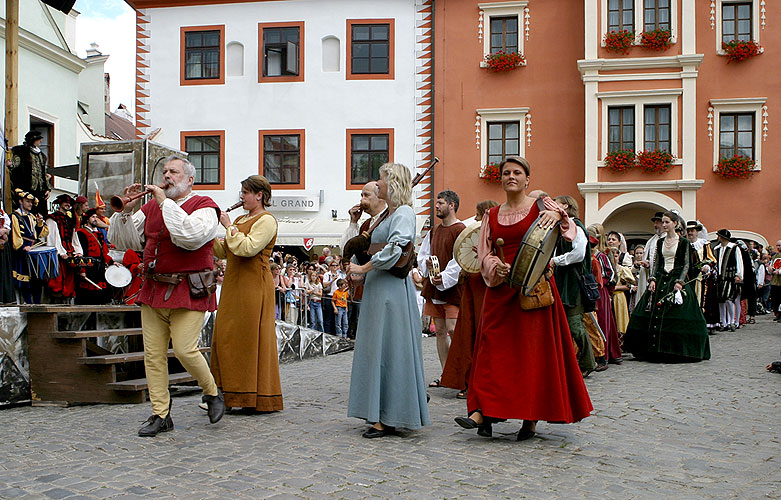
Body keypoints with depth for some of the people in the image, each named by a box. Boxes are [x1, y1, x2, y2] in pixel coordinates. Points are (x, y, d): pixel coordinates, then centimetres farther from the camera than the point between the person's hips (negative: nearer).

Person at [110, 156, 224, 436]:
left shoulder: (204, 206, -2)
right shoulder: (152, 206, 17)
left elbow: (189, 235, -22)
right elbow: (121, 232, 20)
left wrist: (166, 202, -16)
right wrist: (127, 210, 0)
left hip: (188, 292, -6)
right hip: (153, 290, 6)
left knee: (184, 349, -13)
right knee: (153, 354, 3)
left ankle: (213, 394, 14)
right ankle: (161, 415, 12)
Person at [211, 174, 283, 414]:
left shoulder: (266, 220, -8)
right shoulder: (241, 219, 19)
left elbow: (247, 248, -22)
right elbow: (224, 252, 18)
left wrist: (229, 226, -12)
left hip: (254, 284, -9)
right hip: (234, 284, 9)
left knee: (251, 338, -5)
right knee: (228, 336, 8)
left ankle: (257, 398, 2)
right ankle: (230, 394, 15)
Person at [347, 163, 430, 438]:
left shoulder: (403, 213, -8)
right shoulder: (387, 215, 20)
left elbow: (394, 250, -22)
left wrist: (364, 267, -16)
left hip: (392, 289, -10)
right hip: (377, 288, 10)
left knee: (387, 350, -7)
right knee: (375, 350, 10)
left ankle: (388, 418, -3)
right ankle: (380, 415, 15)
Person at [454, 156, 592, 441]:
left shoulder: (540, 205, 3)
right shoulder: (492, 214, 14)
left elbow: (570, 231, -8)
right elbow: (484, 252, 10)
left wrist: (557, 214, -29)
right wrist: (496, 267, -11)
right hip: (500, 289, 4)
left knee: (532, 348, -2)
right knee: (494, 347, -2)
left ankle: (531, 418, 5)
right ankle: (483, 412, -4)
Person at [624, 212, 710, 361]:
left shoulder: (683, 242, 0)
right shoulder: (660, 242, 13)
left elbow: (686, 265, -3)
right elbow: (656, 263, 13)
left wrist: (680, 282, -13)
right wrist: (653, 279, -1)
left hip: (677, 278, -4)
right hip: (660, 279, 4)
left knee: (676, 315, -8)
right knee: (654, 314, -3)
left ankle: (676, 351, 1)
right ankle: (657, 350, 3)